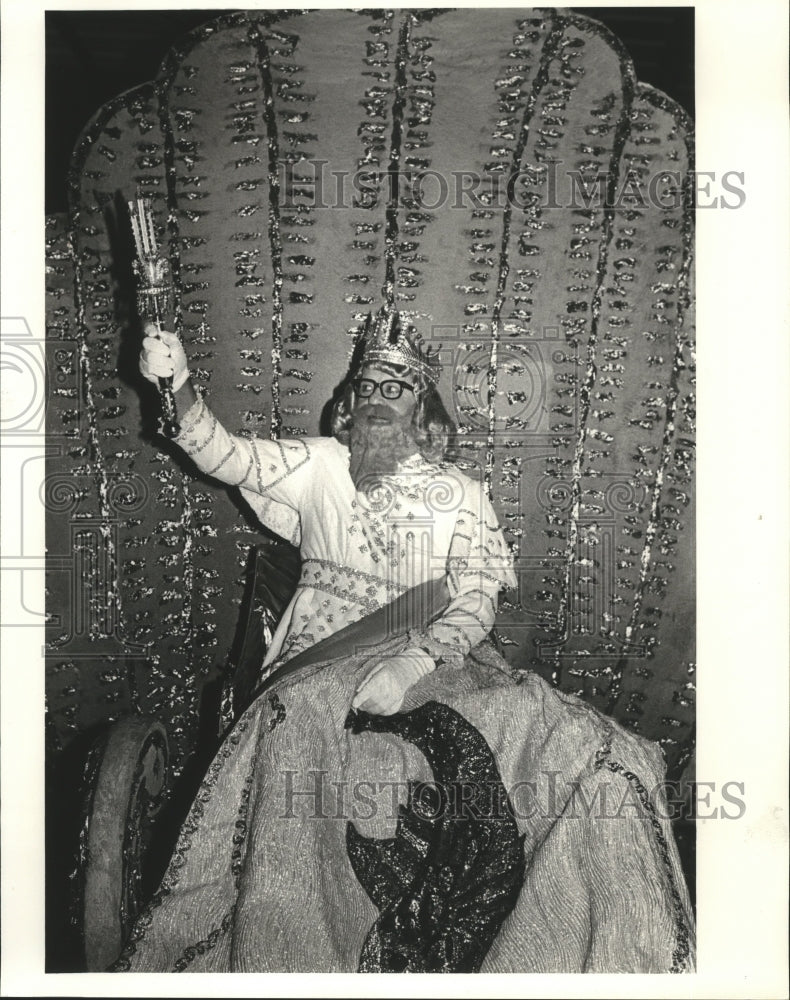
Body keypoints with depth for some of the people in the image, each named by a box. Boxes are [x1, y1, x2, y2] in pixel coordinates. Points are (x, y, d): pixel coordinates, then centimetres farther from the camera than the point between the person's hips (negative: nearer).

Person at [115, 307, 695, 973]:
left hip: (437, 662, 1)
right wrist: (181, 389, -21)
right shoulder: (317, 468, 11)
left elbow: (476, 605, -3)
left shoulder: (461, 495, 9)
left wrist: (413, 662, -21)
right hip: (326, 663, 0)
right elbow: (227, 457, -3)